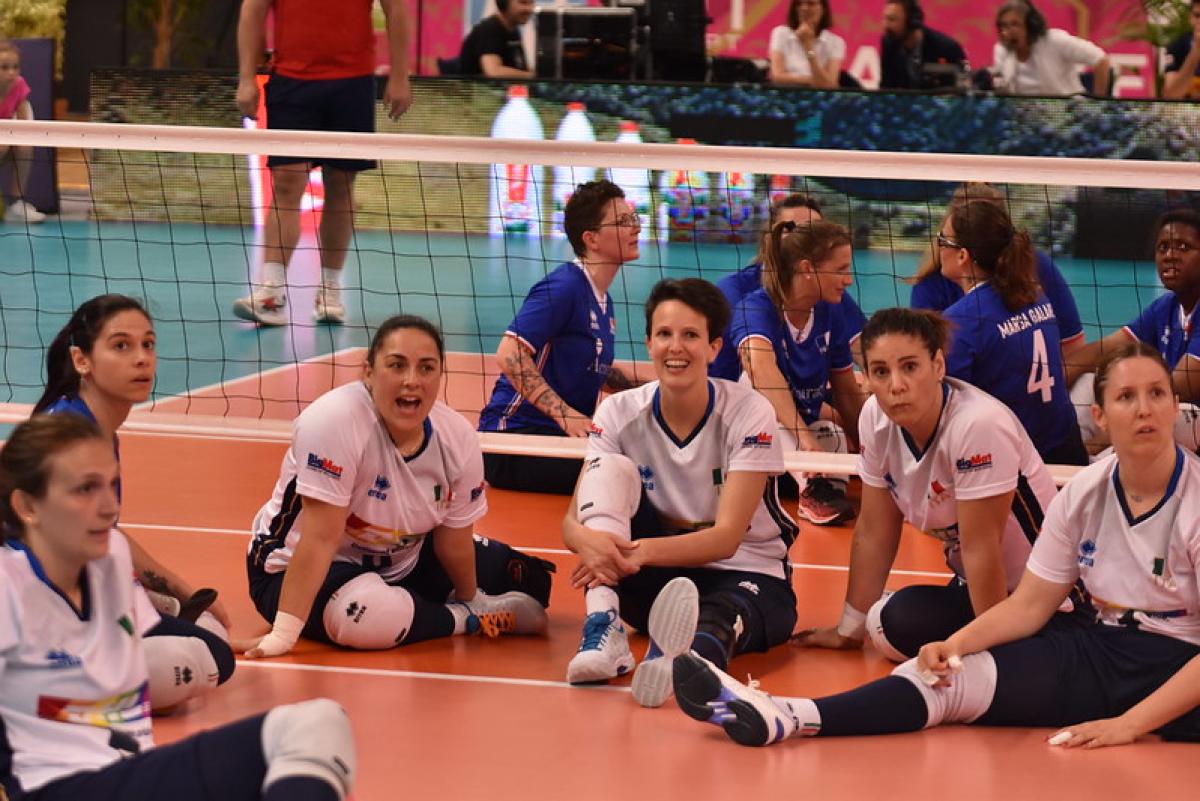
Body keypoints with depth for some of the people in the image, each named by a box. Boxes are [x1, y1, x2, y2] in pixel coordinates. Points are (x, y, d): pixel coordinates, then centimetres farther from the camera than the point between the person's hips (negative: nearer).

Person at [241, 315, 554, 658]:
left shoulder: (457, 437, -13)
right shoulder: (334, 421, -30)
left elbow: (453, 540, 1)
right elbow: (320, 538, -33)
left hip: (403, 563, 6)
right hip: (297, 570, -6)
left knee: (530, 581, 3)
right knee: (373, 613, -38)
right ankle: (466, 619, -11)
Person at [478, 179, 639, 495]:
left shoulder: (604, 303, 17)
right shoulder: (564, 286, -12)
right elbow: (510, 355, -22)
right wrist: (566, 415, -27)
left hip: (561, 435, 10)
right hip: (516, 434, -10)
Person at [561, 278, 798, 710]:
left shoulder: (749, 413, -15)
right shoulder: (620, 414, -6)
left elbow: (727, 538, -22)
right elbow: (572, 521, -13)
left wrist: (645, 551, -41)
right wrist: (589, 540, -40)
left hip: (750, 574, -3)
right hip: (656, 583, 3)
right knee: (612, 469, -20)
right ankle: (603, 628, -36)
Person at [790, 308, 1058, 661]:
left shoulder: (978, 425, -29)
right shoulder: (875, 419, -7)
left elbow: (980, 549, -25)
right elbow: (874, 532, 2)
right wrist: (849, 630, 6)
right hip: (969, 584, 8)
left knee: (900, 622, -20)